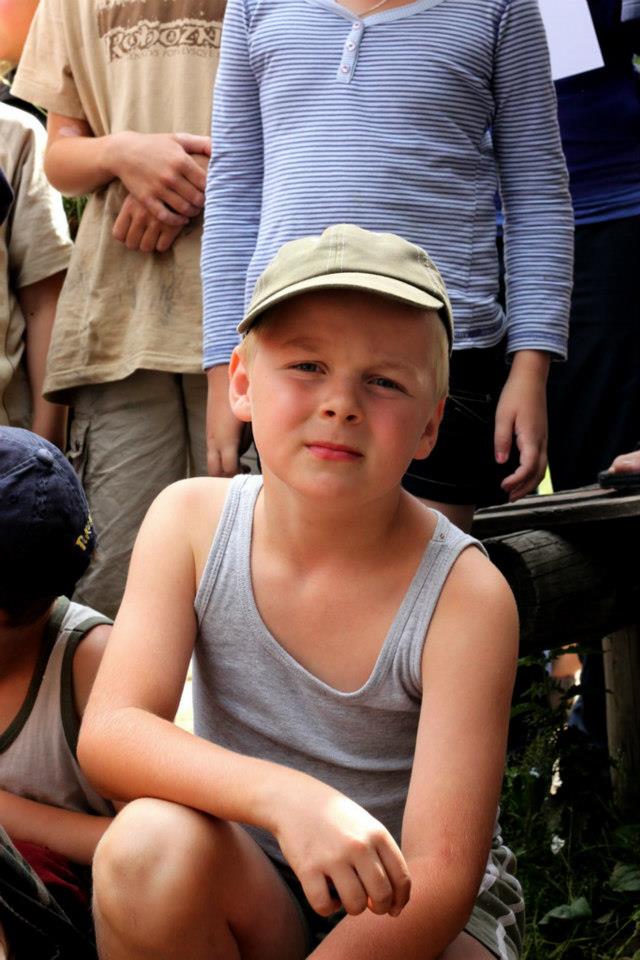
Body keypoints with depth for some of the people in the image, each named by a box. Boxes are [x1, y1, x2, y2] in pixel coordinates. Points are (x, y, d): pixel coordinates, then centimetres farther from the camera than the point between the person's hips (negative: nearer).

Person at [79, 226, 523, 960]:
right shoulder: (190, 520, -10)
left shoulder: (465, 595, -20)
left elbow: (437, 878, -22)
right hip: (251, 898, 3)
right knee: (151, 843, -30)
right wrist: (286, 797, -39)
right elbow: (109, 732, -21)